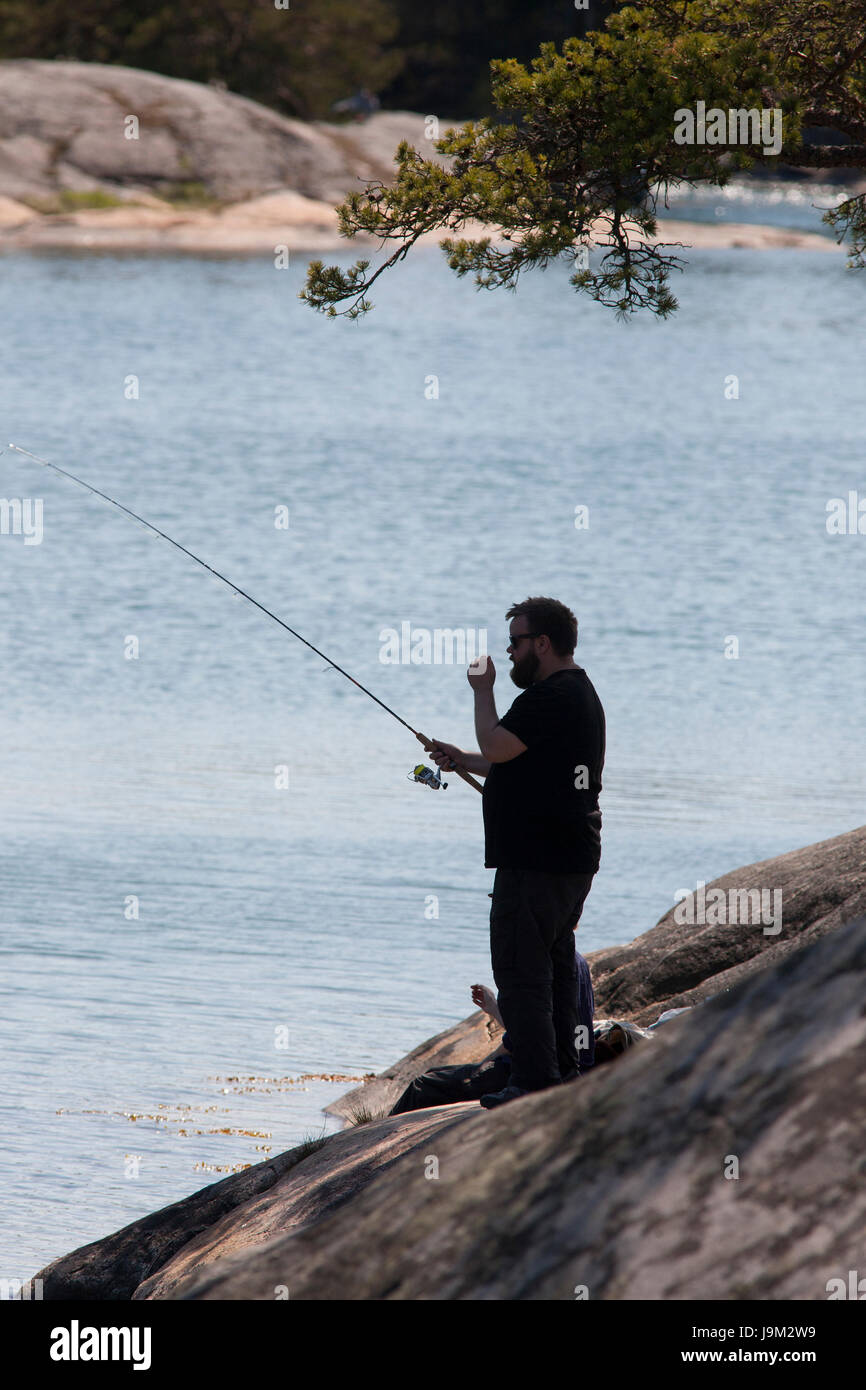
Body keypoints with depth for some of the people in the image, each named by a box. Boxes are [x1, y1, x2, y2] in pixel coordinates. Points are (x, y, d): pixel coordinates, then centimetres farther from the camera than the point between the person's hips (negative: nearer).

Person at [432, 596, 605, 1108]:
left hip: (536, 863, -11)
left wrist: (483, 690, -6)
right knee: (556, 966, 16)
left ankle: (535, 1081, -10)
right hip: (575, 859, 11)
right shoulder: (580, 692, 18)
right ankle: (563, 1072, 20)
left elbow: (497, 746, -21)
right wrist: (463, 760, 23)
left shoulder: (552, 697, -17)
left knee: (520, 969, -8)